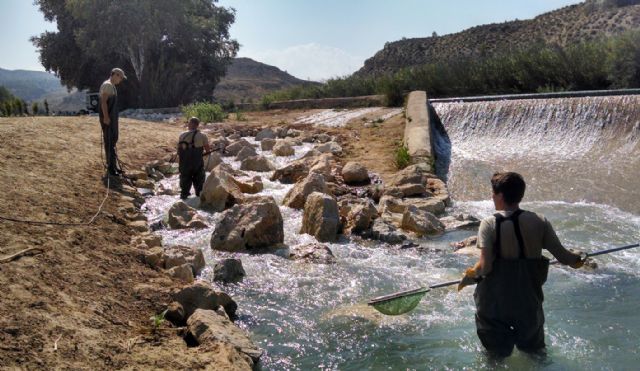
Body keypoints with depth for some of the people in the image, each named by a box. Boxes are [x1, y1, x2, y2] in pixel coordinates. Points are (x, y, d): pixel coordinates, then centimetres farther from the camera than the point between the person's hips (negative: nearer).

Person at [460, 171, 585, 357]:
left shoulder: (489, 224, -17)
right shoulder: (539, 221, -9)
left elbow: (485, 266, -23)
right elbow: (562, 256, -5)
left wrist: (470, 274, -2)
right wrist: (576, 260, 17)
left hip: (496, 299, -2)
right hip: (529, 298, 3)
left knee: (497, 351, 21)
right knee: (533, 347, 29)